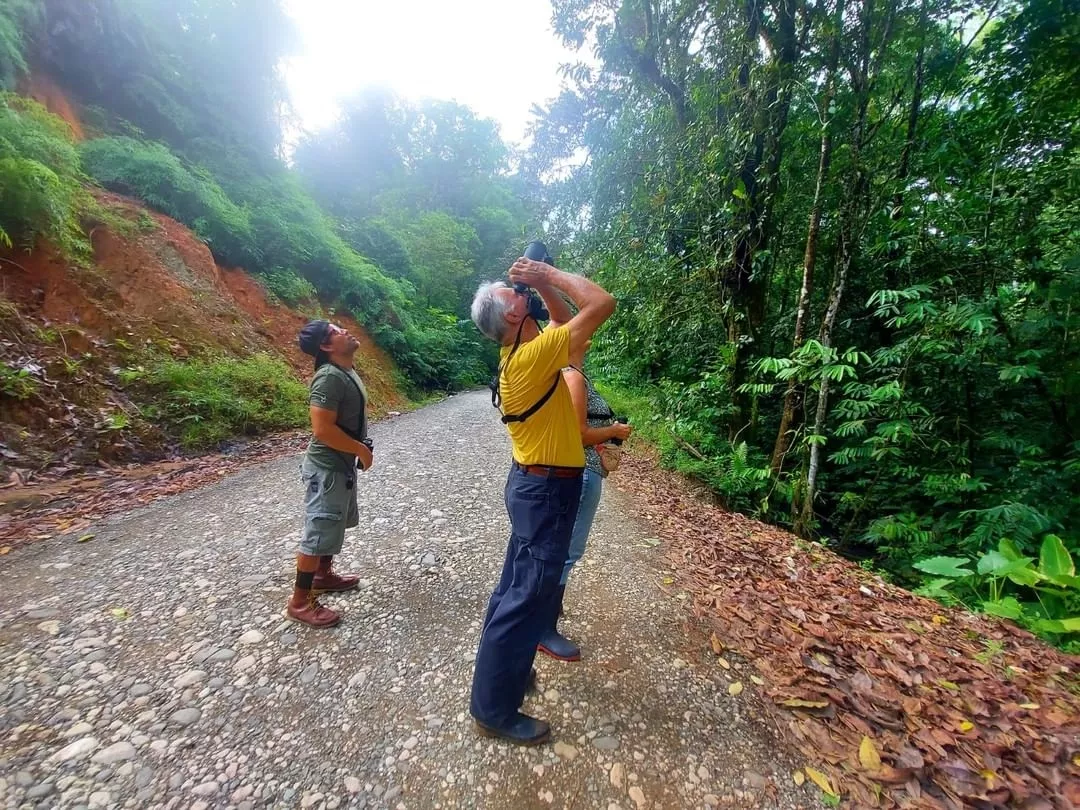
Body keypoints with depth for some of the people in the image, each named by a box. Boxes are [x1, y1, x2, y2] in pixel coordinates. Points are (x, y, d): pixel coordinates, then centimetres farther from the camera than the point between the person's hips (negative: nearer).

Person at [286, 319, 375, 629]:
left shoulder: (346, 371, 7)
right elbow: (323, 429, -28)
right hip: (327, 467, -10)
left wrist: (359, 448, 12)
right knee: (319, 532, 1)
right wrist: (361, 450, -18)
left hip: (342, 464, 10)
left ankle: (323, 574, 42)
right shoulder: (329, 377, -24)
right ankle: (300, 603, 17)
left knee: (337, 524, 23)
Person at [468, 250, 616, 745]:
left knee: (517, 586, 22)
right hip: (546, 490, -10)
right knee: (528, 597, 3)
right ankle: (493, 709, 21)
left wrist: (542, 283, 6)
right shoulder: (534, 354, -23)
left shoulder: (522, 350, 4)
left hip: (535, 484, 10)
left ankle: (499, 668, 42)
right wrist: (546, 273, -13)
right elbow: (603, 304, -24)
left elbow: (565, 317, 19)